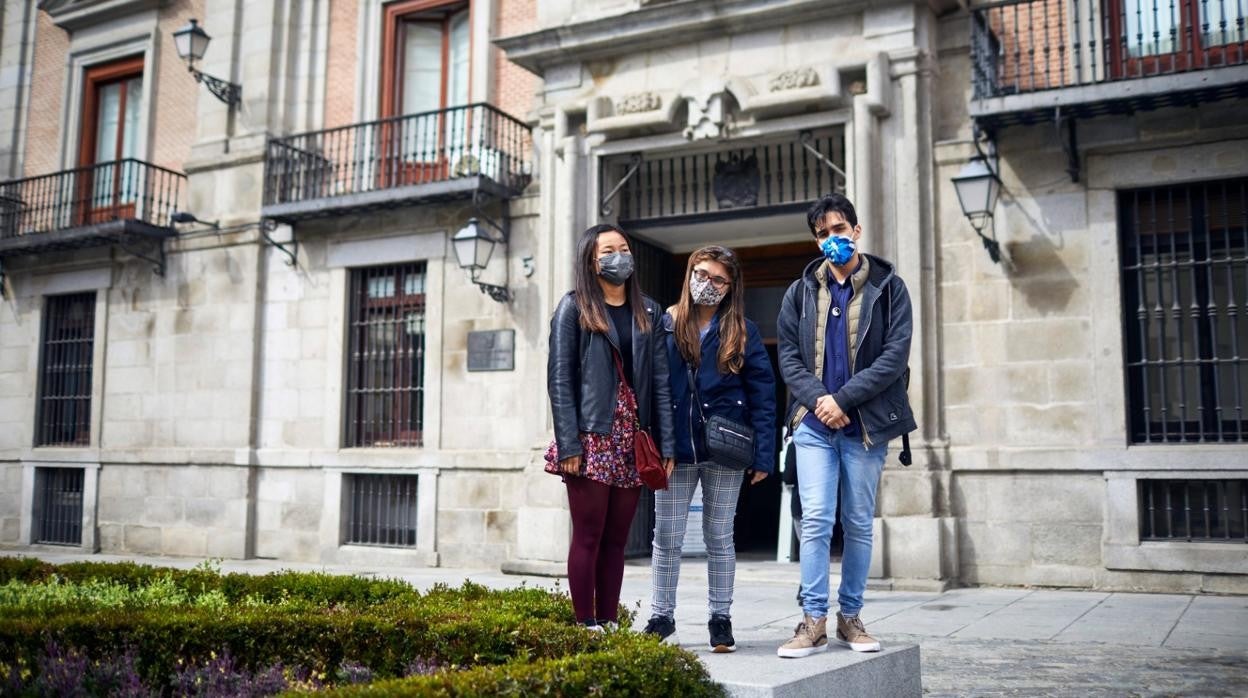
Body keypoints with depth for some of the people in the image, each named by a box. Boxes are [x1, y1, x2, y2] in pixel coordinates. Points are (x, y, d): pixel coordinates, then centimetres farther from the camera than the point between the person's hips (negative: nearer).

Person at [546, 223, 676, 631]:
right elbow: (559, 379, -5)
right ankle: (586, 628, 5)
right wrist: (568, 444, -13)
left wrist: (666, 445, 2)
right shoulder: (574, 308, 1)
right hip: (592, 439, -4)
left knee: (616, 540, 8)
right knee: (588, 537, -1)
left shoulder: (648, 312, 14)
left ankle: (609, 626, 14)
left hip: (633, 439, 4)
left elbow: (660, 381, 9)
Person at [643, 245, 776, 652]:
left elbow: (762, 393, -2)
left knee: (719, 538, 11)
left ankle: (721, 620, 22)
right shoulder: (665, 325, 2)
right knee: (667, 539, 5)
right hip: (675, 450, 0)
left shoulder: (742, 332, 2)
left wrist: (763, 455, -8)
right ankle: (661, 619, 18)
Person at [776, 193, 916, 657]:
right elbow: (788, 356, 5)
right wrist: (817, 400, -12)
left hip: (865, 425, -1)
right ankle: (813, 621, 0)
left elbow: (895, 355, -7)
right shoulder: (801, 292, 10)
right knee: (816, 520, -6)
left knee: (859, 524, 7)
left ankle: (850, 617, 19)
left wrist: (842, 399, -14)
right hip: (814, 424, 1)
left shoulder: (888, 287, 2)